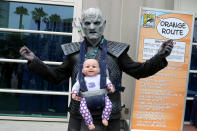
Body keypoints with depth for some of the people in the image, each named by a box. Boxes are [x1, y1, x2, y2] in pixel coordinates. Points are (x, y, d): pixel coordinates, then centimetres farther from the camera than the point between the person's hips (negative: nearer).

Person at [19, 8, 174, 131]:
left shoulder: (115, 51, 2)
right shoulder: (74, 52, 5)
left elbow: (138, 71, 3)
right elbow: (56, 76, 9)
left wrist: (160, 56, -9)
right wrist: (34, 61, 1)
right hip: (79, 117, 1)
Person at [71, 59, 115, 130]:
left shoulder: (100, 77, 14)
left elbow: (107, 81, 19)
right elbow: (76, 85, 16)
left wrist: (110, 86, 2)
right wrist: (74, 92, 2)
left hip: (101, 96, 1)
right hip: (87, 98, -1)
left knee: (109, 104, -20)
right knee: (83, 108, -24)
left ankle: (104, 118, -2)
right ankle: (89, 123, -14)